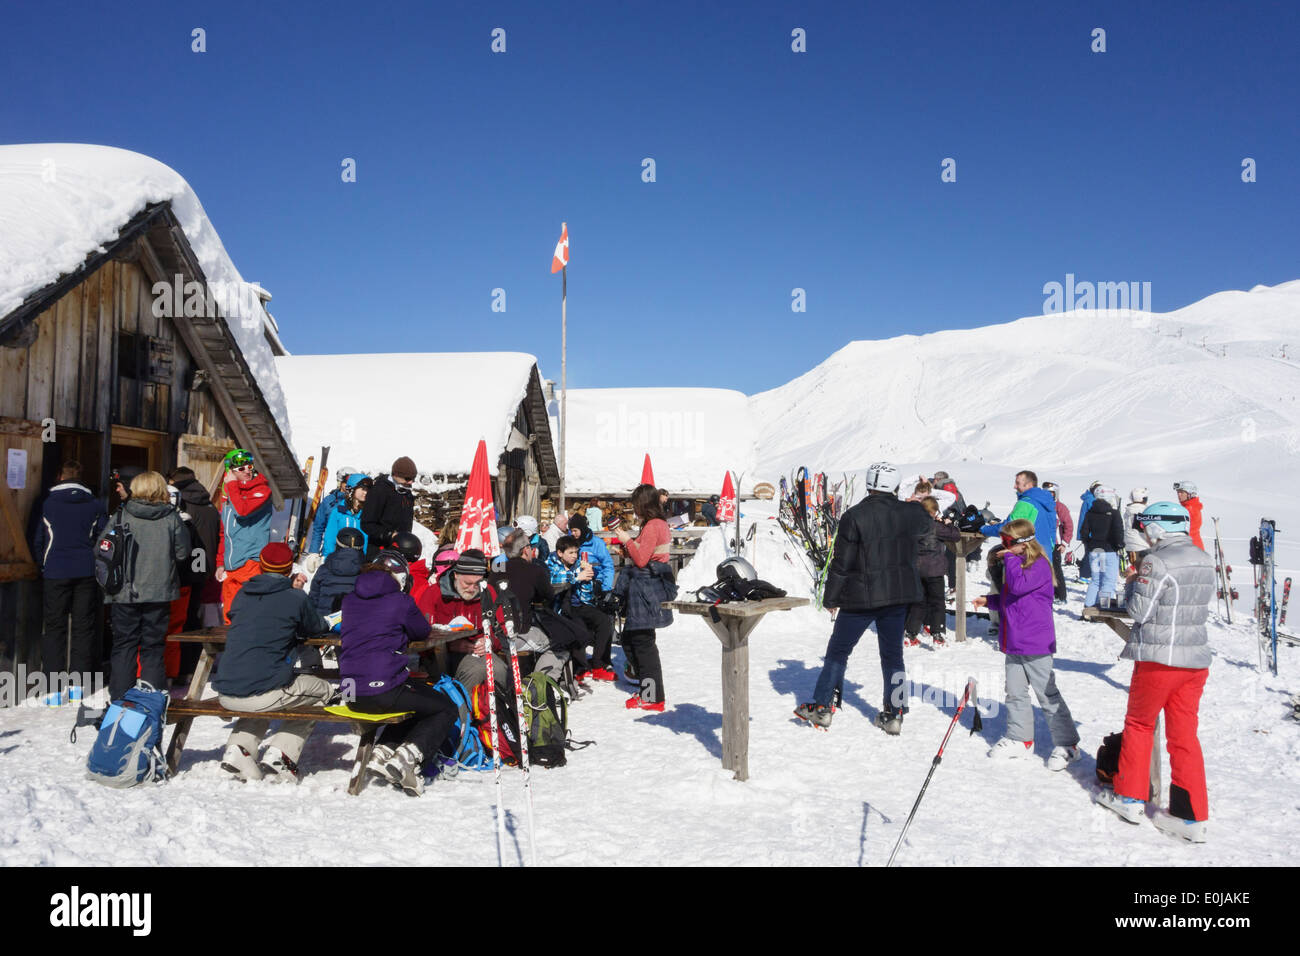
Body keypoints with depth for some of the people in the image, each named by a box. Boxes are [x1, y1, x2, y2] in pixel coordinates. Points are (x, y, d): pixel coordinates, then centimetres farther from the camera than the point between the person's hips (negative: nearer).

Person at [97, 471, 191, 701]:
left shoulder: (121, 516, -5)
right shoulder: (172, 518, -5)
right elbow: (182, 553, 0)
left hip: (125, 593, 0)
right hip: (159, 593, 0)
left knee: (123, 645, 10)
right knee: (153, 647, 8)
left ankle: (119, 699, 11)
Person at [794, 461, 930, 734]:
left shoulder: (854, 516, -14)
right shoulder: (909, 513, -1)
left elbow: (841, 563, -11)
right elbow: (926, 525, 25)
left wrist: (831, 598, -2)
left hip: (861, 597, -4)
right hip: (899, 595, 4)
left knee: (838, 651, 9)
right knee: (892, 653, 14)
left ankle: (821, 707, 12)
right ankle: (894, 714, 16)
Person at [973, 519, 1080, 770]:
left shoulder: (1039, 565, -14)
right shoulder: (1015, 564, 14)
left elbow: (1018, 585, -31)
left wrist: (1009, 559, -21)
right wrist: (989, 600, 10)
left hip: (1035, 645, -9)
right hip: (1013, 643, 9)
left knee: (1047, 695, -1)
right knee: (1015, 693, 13)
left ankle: (1066, 744, 9)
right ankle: (1020, 739, 25)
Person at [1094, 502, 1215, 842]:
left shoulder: (1157, 562, -17)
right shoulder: (1204, 560, 7)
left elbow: (1139, 611, -17)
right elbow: (1204, 603, 16)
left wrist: (1133, 583, 1)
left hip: (1158, 658, -6)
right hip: (1196, 658, 6)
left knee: (1139, 724, 12)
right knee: (1184, 735, 10)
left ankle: (1130, 797, 21)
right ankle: (1192, 816, 11)